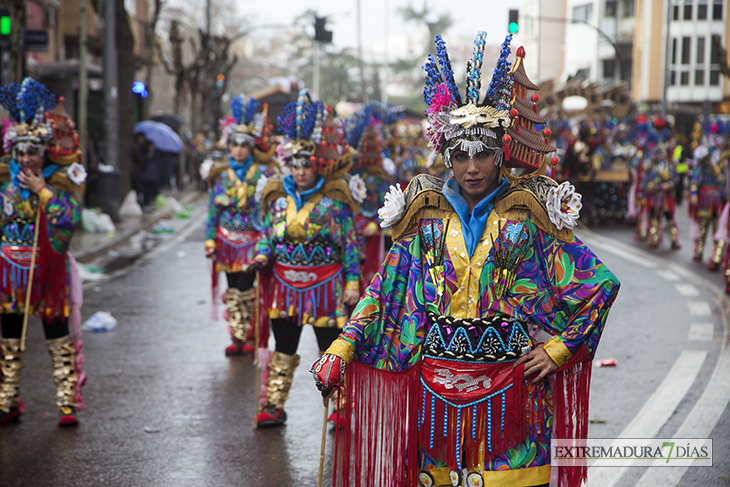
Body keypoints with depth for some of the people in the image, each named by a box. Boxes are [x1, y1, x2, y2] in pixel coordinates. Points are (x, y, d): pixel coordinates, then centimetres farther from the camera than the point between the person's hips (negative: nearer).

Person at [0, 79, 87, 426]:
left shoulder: (61, 180, -3)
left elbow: (70, 220, -16)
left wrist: (42, 192, -18)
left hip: (49, 268, -3)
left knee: (59, 339, -1)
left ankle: (67, 403, 2)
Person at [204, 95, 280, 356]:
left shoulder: (263, 173, -1)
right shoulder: (220, 173, 7)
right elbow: (213, 207, 9)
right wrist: (210, 238, 4)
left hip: (253, 238, -3)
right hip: (227, 238, 3)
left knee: (247, 289, -7)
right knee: (233, 289, 6)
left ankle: (250, 337, 4)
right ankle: (236, 337, 13)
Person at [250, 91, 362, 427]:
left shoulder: (334, 200, -5)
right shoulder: (279, 197, 7)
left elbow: (349, 242, -4)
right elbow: (268, 232, 14)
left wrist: (352, 282, -7)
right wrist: (263, 256, -6)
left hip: (324, 284, -4)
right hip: (285, 283, 4)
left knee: (331, 349, 3)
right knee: (283, 347, 10)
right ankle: (274, 406, 16)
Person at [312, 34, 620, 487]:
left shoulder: (527, 215, -2)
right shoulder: (428, 214, 5)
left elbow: (602, 283, -1)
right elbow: (384, 287, 7)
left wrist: (558, 349, -4)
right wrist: (341, 348, -3)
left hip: (508, 376, -2)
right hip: (437, 377, 2)